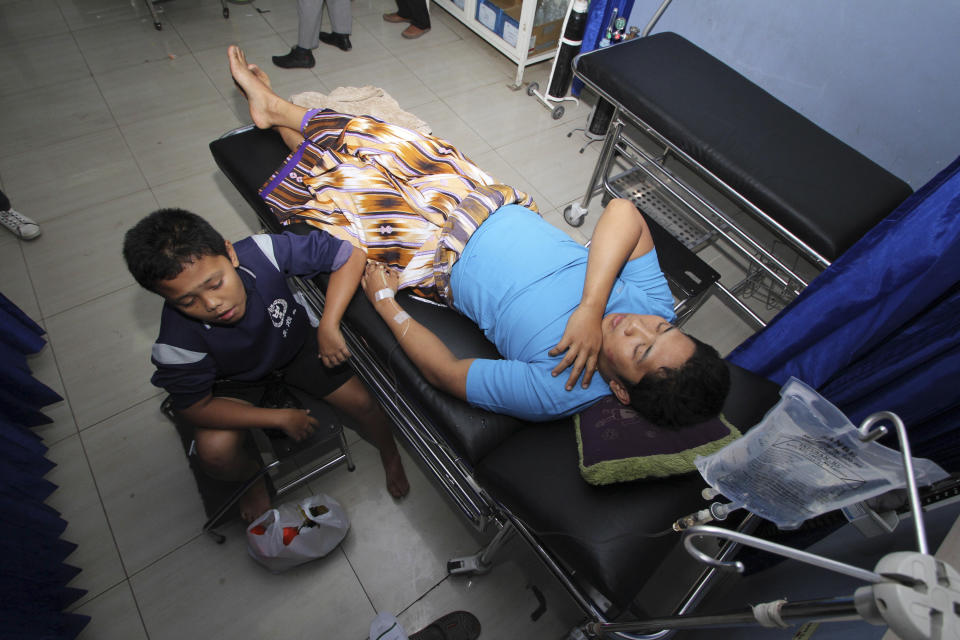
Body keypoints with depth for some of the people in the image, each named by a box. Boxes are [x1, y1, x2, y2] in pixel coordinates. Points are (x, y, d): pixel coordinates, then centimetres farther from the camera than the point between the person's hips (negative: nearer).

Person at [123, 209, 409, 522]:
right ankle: (253, 477, 17)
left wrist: (328, 325, -37)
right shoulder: (178, 341, -34)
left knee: (361, 402, -9)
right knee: (215, 452, -22)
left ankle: (390, 455, 27)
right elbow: (195, 407, -18)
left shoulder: (261, 252, -37)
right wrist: (280, 418, -19)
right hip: (236, 378, 0)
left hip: (296, 340, 1)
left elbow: (350, 255, -29)